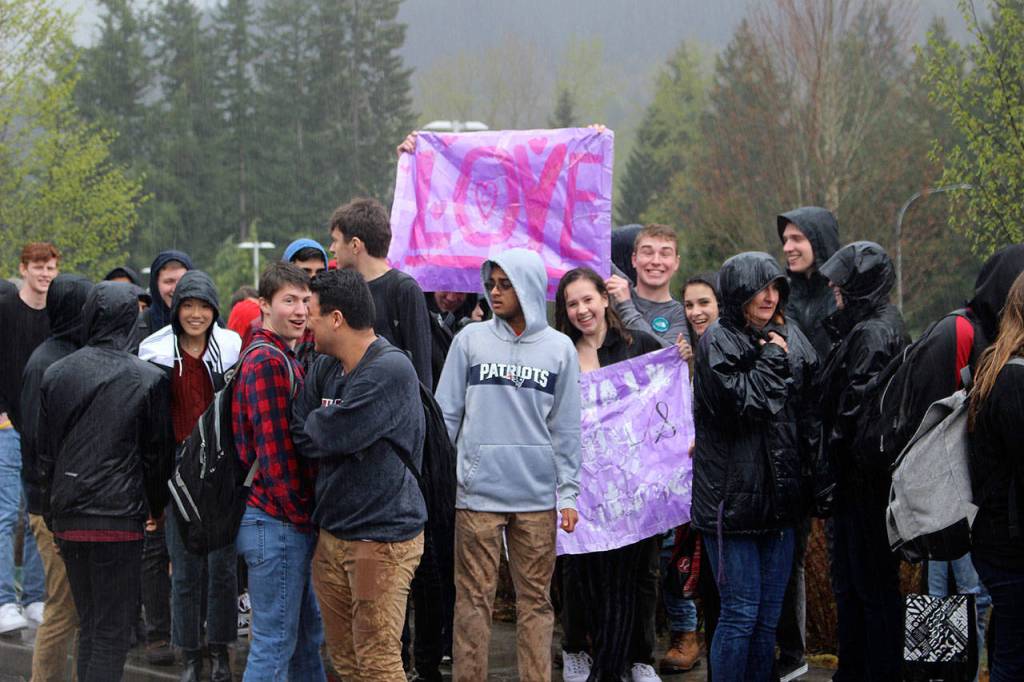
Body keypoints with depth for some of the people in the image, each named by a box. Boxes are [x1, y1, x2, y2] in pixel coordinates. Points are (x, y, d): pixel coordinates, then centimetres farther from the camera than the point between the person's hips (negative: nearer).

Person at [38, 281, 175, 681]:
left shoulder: (56, 374, 5)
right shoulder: (149, 379, -7)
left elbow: (45, 453, 9)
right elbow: (159, 453, -1)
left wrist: (53, 516, 17)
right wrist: (154, 506, 15)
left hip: (69, 519, 4)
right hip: (120, 519, -4)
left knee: (89, 628, 16)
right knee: (112, 633, -1)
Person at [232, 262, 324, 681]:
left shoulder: (286, 359, 17)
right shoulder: (267, 362, -15)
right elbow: (275, 450, -20)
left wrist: (305, 514, 10)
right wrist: (301, 515, -14)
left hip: (293, 523, 10)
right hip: (278, 521, -10)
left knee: (308, 635, 17)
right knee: (274, 644, -5)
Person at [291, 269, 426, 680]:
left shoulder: (390, 369, -17)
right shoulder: (325, 368, 10)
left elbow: (328, 436, -21)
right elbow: (299, 432, 8)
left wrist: (314, 429, -1)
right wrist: (324, 434, -9)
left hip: (382, 535, -8)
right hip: (332, 534, 8)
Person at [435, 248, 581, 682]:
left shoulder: (559, 348, 5)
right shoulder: (470, 340, 3)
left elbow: (566, 428, 6)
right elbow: (445, 415, 6)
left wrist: (568, 492, 3)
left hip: (538, 496, 1)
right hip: (477, 491, -1)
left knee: (536, 599, 5)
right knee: (474, 598, 1)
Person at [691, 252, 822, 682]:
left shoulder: (791, 338, 12)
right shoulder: (719, 341, -6)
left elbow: (810, 415, 14)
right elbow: (741, 404, -19)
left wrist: (808, 471, 8)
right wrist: (772, 359, -8)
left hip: (779, 497, 6)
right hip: (732, 496, -6)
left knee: (768, 617, 10)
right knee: (741, 614, -4)